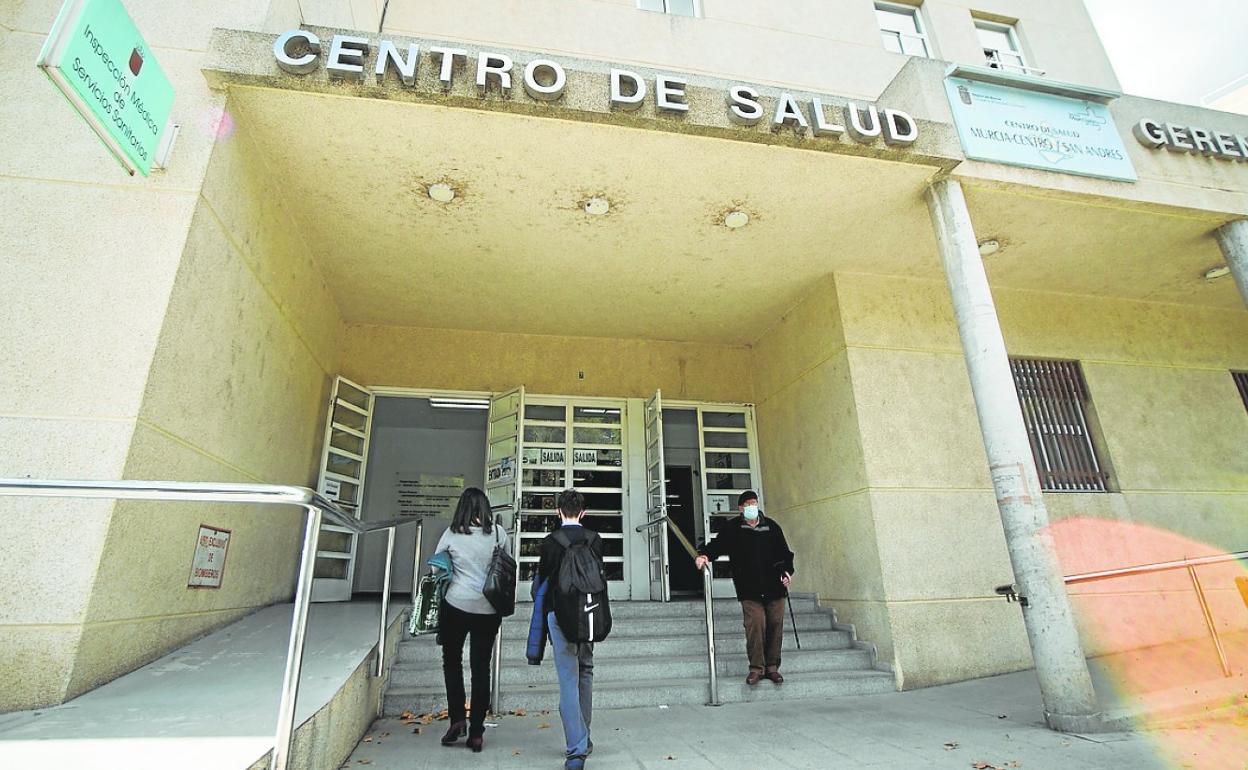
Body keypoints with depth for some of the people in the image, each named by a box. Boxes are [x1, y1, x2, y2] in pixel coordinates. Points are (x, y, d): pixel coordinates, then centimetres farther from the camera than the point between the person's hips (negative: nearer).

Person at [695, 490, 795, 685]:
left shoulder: (771, 526, 10)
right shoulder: (732, 528, 2)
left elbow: (784, 552, 16)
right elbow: (717, 544, -2)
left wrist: (787, 571, 2)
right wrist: (705, 555, -21)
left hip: (774, 587, 3)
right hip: (749, 589, -3)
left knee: (775, 625, 4)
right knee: (755, 625, -10)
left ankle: (772, 667, 18)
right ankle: (756, 668, 3)